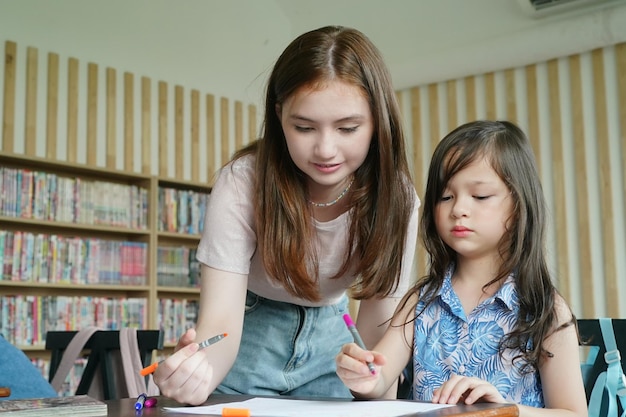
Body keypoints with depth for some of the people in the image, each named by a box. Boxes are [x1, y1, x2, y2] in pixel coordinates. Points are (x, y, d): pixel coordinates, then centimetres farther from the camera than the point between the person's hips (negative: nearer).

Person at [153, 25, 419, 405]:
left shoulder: (396, 197, -21)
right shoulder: (242, 184, -28)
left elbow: (380, 326, -18)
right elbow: (220, 321, -32)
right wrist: (196, 368, -54)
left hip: (328, 340, 2)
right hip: (250, 337, -1)